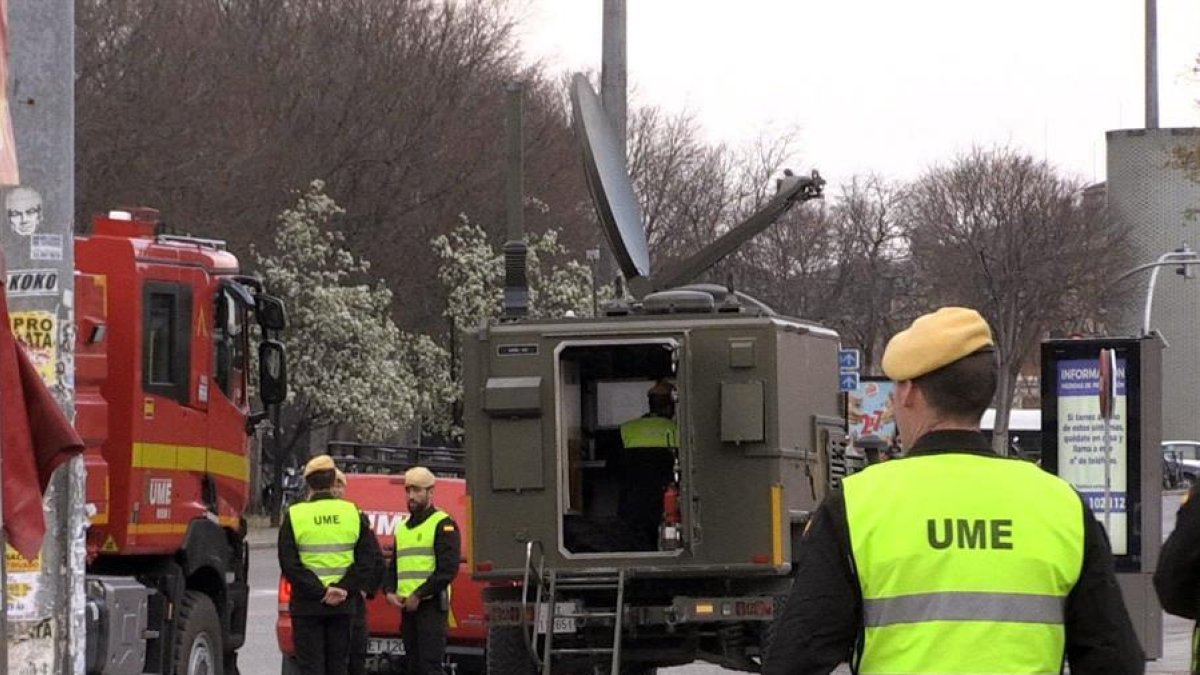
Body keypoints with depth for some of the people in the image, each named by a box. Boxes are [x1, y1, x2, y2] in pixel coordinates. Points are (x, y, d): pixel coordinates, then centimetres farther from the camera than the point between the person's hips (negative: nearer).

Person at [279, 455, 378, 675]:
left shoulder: (295, 516, -4)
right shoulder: (353, 514, 1)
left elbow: (289, 564, -10)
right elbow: (366, 560, -3)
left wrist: (319, 592, -11)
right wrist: (344, 589, -6)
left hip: (307, 605, -2)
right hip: (343, 607, 2)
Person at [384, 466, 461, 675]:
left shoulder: (443, 525, -4)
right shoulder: (403, 528, 21)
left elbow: (448, 569, -13)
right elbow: (393, 566, 24)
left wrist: (418, 595, -15)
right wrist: (390, 591, 4)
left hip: (431, 605, -8)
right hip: (407, 608, 8)